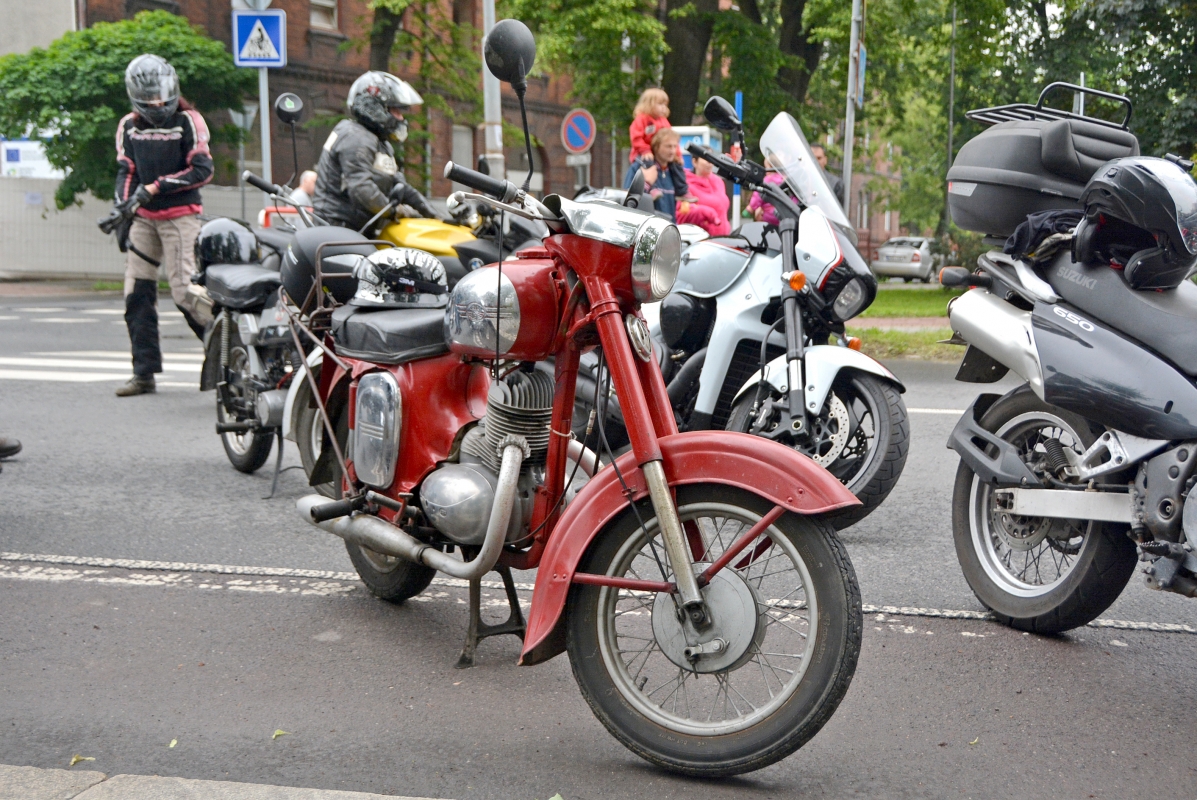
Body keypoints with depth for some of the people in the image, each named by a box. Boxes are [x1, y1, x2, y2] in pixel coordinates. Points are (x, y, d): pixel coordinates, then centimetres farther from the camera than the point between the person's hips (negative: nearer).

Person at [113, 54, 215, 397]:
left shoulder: (188, 121, -5)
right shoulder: (129, 126, 10)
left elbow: (202, 170, -11)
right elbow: (126, 170, 14)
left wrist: (155, 188, -14)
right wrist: (123, 205, -3)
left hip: (180, 215, -5)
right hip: (144, 218, 5)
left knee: (184, 289, -12)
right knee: (137, 293, 2)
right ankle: (144, 372, 8)